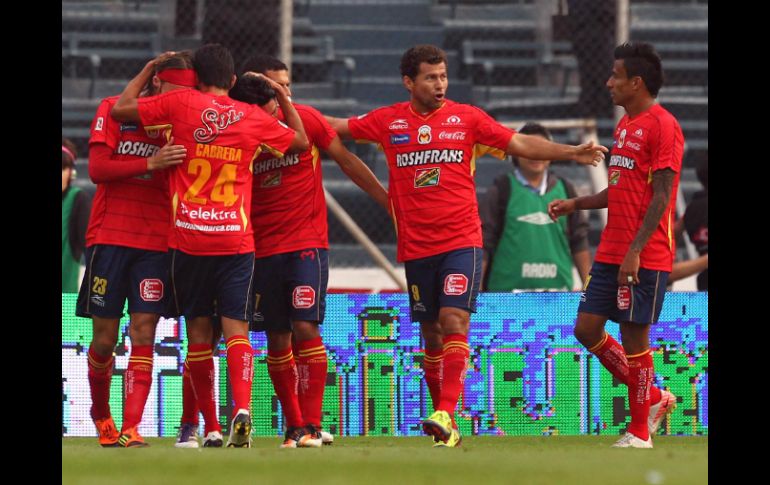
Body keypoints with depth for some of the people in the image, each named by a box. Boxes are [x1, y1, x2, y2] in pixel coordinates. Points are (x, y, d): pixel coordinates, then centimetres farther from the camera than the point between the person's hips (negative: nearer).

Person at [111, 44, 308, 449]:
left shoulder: (181, 104, -2)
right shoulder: (253, 118, 5)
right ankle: (242, 408, -27)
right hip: (237, 240, 0)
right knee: (236, 327, -3)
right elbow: (301, 141, 21)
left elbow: (120, 109, 5)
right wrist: (283, 99, 31)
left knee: (198, 330, 8)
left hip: (188, 239, 0)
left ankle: (211, 427, 8)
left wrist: (149, 68, 17)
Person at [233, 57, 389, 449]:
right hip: (263, 248, 2)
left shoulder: (304, 119, -2)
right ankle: (294, 426, 13)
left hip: (307, 242, -2)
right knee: (277, 339, 4)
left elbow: (346, 160, 6)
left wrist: (388, 200, 7)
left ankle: (311, 425, -11)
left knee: (305, 328, -13)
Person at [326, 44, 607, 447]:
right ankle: (447, 428, 13)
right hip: (416, 245, 2)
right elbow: (336, 127, 14)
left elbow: (520, 144, 4)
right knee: (431, 334, 6)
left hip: (461, 241, -2)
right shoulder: (389, 121, 6)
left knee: (453, 321, -17)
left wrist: (571, 153, -6)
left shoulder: (466, 118, 3)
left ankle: (445, 414, -23)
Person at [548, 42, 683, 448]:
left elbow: (661, 196, -17)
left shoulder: (662, 126, -12)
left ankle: (639, 432, 7)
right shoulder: (625, 125, 16)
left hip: (645, 258, -9)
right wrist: (576, 204, 15)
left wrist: (635, 251, -22)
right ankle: (652, 399, 20)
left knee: (634, 337, -4)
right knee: (586, 329, 6)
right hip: (610, 253, 9)